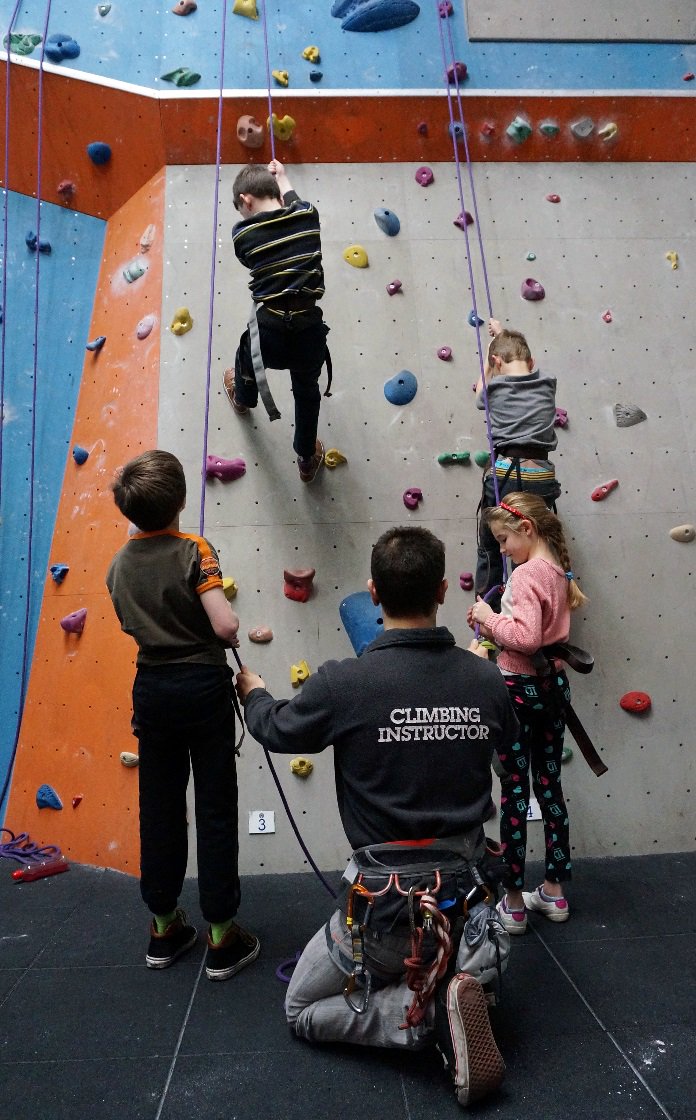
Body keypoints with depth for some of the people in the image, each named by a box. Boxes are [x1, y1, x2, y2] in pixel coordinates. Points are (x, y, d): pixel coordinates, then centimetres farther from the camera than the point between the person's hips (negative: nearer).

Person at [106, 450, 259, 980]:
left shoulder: (120, 564, 4)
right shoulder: (194, 550, -14)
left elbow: (133, 626, 13)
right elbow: (225, 625, -23)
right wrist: (234, 634, -2)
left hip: (151, 689, 5)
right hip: (202, 686, -5)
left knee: (158, 809, 15)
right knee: (215, 810, 5)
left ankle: (164, 927, 29)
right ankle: (221, 937, 15)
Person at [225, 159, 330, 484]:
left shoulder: (242, 233, -4)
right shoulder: (308, 216, 2)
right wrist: (281, 177, 44)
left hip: (269, 335, -2)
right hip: (309, 332, 2)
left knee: (245, 361, 35)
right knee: (307, 392, 30)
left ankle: (243, 399, 68)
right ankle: (307, 459, 45)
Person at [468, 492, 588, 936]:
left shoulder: (526, 574, -19)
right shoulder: (557, 571, 8)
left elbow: (526, 638, -30)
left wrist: (489, 616, -16)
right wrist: (495, 626, 6)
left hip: (520, 690, -9)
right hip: (554, 685, 9)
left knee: (514, 792, 3)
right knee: (550, 787, 16)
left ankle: (513, 903, 16)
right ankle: (554, 892, 31)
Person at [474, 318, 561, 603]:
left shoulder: (494, 388, 2)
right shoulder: (547, 384, 8)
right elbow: (526, 367, 33)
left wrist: (494, 344, 38)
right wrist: (504, 337, 44)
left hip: (504, 475, -2)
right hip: (541, 477, 2)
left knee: (489, 553, 14)